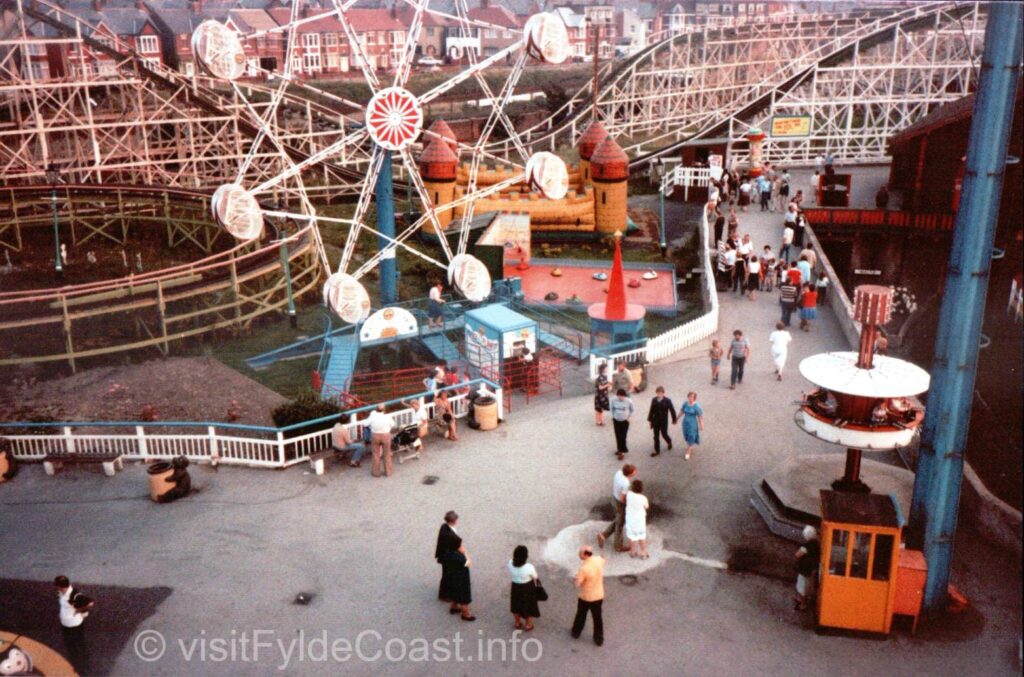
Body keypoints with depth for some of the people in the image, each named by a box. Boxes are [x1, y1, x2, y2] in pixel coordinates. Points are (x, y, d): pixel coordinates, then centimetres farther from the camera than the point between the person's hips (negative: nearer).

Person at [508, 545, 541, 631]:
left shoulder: (510, 563, -24)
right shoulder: (529, 567, -35)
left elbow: (511, 574, -3)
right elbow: (535, 578, -15)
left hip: (515, 587, 3)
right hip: (527, 588, -3)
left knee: (516, 605, 28)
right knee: (529, 606, 23)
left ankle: (518, 623, 49)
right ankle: (528, 625, 43)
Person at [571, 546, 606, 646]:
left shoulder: (584, 568, -32)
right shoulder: (598, 560, -14)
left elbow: (577, 584, -25)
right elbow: (603, 560, 13)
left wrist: (574, 580, -4)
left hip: (586, 597, -4)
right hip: (599, 595, 4)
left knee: (581, 615, 21)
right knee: (597, 617, 19)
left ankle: (576, 633, 42)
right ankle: (599, 639, 29)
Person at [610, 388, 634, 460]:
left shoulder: (629, 401, -20)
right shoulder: (614, 400, -15)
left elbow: (632, 409, 0)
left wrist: (628, 416, -1)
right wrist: (612, 418, 7)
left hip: (625, 421, -3)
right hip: (616, 421, 3)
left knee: (623, 437, -4)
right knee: (618, 437, 13)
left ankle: (621, 451, 10)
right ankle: (619, 449, 32)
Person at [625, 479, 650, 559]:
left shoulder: (629, 494, -24)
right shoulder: (643, 498, -28)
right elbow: (647, 507, -6)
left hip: (630, 519, 2)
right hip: (640, 520, -2)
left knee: (632, 536, 21)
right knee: (642, 536, 20)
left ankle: (633, 552, 37)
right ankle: (643, 553, 31)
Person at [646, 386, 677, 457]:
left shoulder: (667, 401, -14)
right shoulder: (654, 400, -4)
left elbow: (672, 410, -6)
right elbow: (651, 410, 4)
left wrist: (674, 420, -1)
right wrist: (649, 419, 8)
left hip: (664, 421, -3)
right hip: (655, 421, 3)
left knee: (664, 434, 8)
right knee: (656, 436, 8)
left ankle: (669, 442, 42)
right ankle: (657, 450, 20)